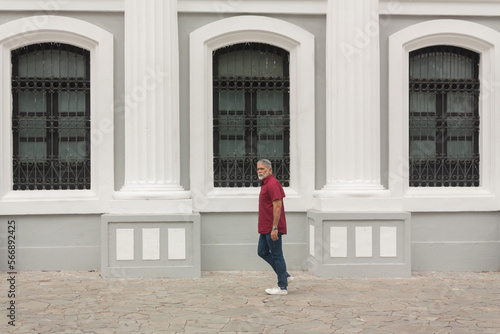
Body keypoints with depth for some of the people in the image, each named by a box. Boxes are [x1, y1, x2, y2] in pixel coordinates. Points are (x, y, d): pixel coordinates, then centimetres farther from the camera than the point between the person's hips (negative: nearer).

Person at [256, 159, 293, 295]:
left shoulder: (272, 184, -16)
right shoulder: (265, 184, 16)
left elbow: (277, 206, -22)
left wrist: (274, 228, -24)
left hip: (273, 228, -11)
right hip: (266, 228, 11)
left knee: (276, 255, -3)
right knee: (262, 252, 14)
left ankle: (282, 287, 6)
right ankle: (285, 276, 21)